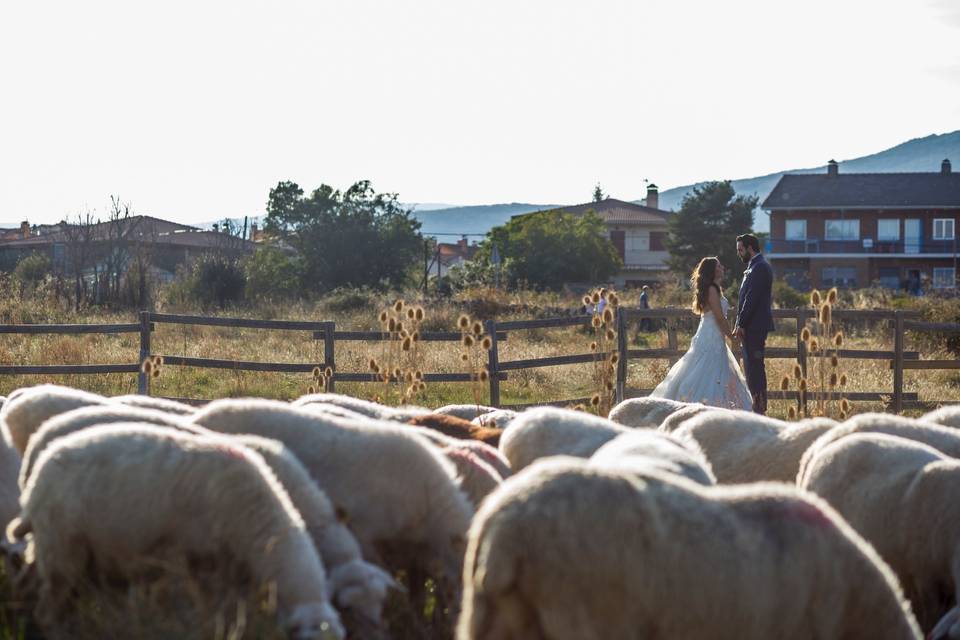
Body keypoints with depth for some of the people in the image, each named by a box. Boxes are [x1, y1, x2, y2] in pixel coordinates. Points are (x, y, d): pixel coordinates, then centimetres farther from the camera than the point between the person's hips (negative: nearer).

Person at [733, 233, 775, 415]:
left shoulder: (760, 267, -14)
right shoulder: (754, 266, 18)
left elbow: (752, 298, -19)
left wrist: (741, 324, -17)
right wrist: (739, 324, 14)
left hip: (755, 325, -10)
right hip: (751, 325, 10)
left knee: (755, 365, -9)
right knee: (751, 365, 12)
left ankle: (759, 407, -9)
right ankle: (756, 405, 16)